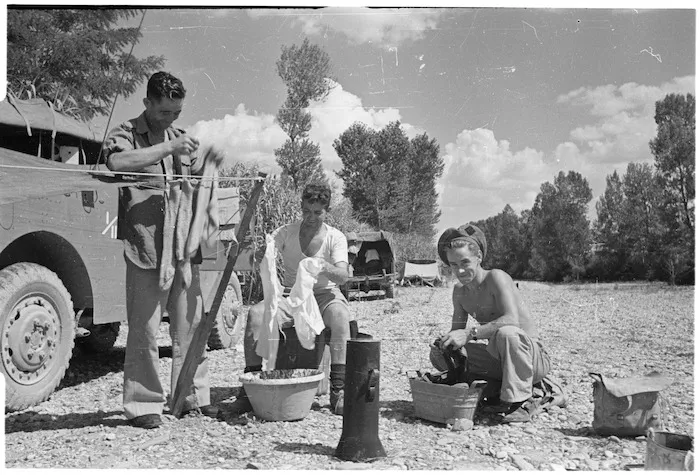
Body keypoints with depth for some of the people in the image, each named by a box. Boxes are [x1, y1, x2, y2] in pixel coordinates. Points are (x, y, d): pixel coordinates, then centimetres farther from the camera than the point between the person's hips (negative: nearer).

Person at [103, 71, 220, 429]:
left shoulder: (181, 138, 19)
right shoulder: (126, 135, 1)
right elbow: (116, 161, -23)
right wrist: (168, 148, -22)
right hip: (146, 248, -5)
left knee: (190, 324, 9)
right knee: (144, 329, -1)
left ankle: (193, 396, 21)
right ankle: (142, 405, 10)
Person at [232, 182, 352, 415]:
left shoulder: (335, 237, -4)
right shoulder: (286, 233, 1)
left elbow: (343, 276, -18)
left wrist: (325, 267, -40)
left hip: (324, 294, -1)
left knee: (339, 314, -36)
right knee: (255, 313, -26)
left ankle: (339, 389, -33)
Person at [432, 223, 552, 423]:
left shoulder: (496, 278, -17)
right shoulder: (459, 291, 4)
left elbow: (511, 320, -32)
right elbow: (457, 330, 5)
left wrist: (470, 333, -39)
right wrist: (448, 340, -19)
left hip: (533, 358, -7)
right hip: (499, 358, 7)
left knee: (506, 333, -39)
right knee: (438, 353, -5)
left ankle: (518, 402, -20)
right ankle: (498, 392, 2)